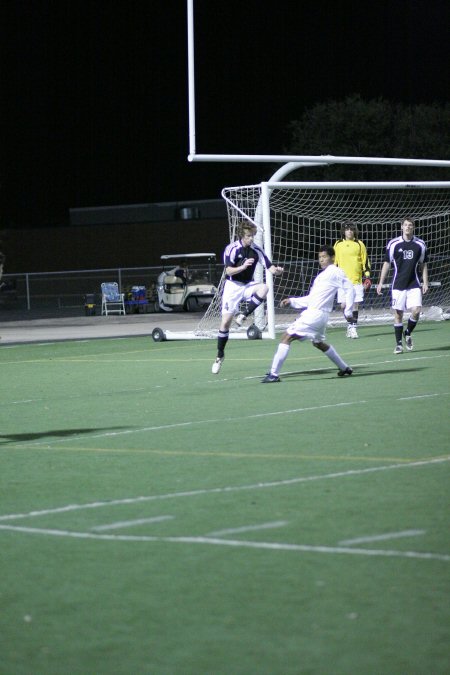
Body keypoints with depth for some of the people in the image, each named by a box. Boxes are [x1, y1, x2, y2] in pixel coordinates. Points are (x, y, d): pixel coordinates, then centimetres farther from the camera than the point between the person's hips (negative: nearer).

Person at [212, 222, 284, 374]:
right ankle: (220, 356, 10)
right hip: (232, 286, -2)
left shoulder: (256, 250, -6)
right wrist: (243, 267, -35)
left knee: (264, 288, -32)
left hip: (248, 285, 2)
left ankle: (243, 316, -20)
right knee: (225, 322, -4)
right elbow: (228, 271, -19)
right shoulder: (232, 248, -13)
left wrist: (277, 270, -31)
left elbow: (270, 267, -8)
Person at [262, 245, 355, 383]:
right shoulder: (321, 275, 21)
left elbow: (350, 289, -8)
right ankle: (344, 368, 40)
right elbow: (311, 299, 23)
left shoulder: (335, 272, -5)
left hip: (315, 314, -10)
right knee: (319, 343, 30)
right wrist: (292, 301, 14)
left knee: (287, 337, -12)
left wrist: (348, 311, -10)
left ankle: (273, 374, -15)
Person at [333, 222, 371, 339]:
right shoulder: (338, 245, 8)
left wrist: (367, 277, 1)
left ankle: (353, 327, 0)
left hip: (357, 280, -2)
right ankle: (349, 325, 19)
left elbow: (365, 261, 6)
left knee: (355, 304, -5)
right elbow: (334, 262, 14)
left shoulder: (359, 244, 4)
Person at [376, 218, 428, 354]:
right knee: (398, 314, 0)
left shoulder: (420, 244, 4)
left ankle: (408, 334, 13)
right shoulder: (393, 244, 0)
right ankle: (399, 344, 10)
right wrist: (381, 283, 3)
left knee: (416, 310, -14)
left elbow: (423, 265, 12)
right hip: (398, 285, -1)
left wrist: (425, 283, 5)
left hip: (414, 285, 1)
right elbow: (386, 264, 6)